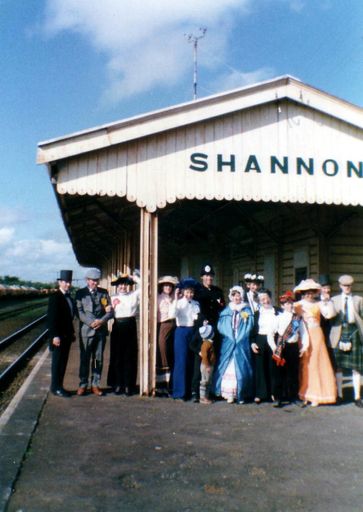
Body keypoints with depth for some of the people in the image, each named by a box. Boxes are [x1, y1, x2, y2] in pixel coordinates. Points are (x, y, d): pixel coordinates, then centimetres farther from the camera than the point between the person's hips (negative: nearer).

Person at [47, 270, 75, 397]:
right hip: (58, 336, -7)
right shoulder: (55, 297, -13)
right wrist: (55, 336, -21)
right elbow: (52, 318, -17)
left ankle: (59, 386, 20)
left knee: (63, 362, 12)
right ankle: (56, 387, 10)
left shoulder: (69, 297, 11)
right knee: (57, 362, 1)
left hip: (67, 335, 8)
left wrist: (72, 332, 14)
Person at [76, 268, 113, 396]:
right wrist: (91, 323, -16)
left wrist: (102, 321, -12)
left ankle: (95, 384, 15)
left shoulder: (104, 293, 10)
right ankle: (83, 385, 12)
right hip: (86, 330, -2)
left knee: (98, 359, 7)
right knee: (85, 358, 3)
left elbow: (110, 311, 6)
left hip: (101, 330, 2)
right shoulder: (80, 293, 4)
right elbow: (79, 311, -4)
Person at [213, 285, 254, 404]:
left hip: (242, 344, -1)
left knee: (241, 368, -3)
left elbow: (249, 326, 3)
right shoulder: (226, 311, 13)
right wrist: (229, 336, -4)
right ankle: (229, 394, -1)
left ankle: (241, 394, 3)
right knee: (227, 368, -4)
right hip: (228, 344, 1)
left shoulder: (247, 311, 9)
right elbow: (220, 326, 7)